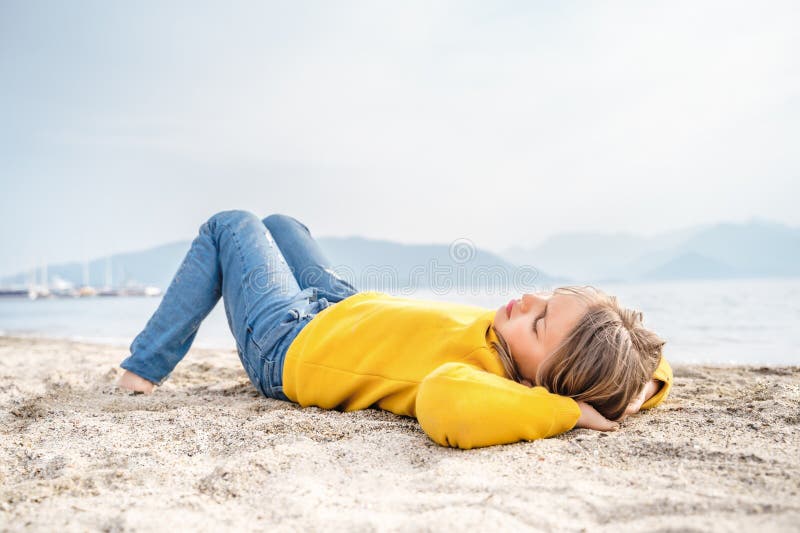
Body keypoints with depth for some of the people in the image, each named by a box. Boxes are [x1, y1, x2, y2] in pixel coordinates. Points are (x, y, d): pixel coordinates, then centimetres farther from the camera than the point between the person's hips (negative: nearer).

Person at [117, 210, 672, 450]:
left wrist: (569, 409, -54)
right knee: (279, 223, 28)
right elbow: (655, 370, -11)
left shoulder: (479, 373, -45)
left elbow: (447, 405, -69)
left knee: (230, 225, 16)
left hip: (285, 346, -6)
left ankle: (141, 372, 30)